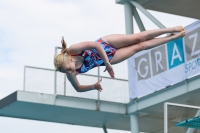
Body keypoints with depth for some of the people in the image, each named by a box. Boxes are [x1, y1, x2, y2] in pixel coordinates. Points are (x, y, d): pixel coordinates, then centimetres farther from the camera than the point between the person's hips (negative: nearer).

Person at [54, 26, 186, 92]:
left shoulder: (73, 50, -36)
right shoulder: (71, 75, -23)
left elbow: (95, 45, -36)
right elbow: (78, 88, -7)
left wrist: (107, 64, -34)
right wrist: (93, 86, -24)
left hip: (106, 43, -3)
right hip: (107, 60, 3)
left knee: (139, 38, 2)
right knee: (140, 46, 7)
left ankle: (172, 30, 26)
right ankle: (173, 37, 24)